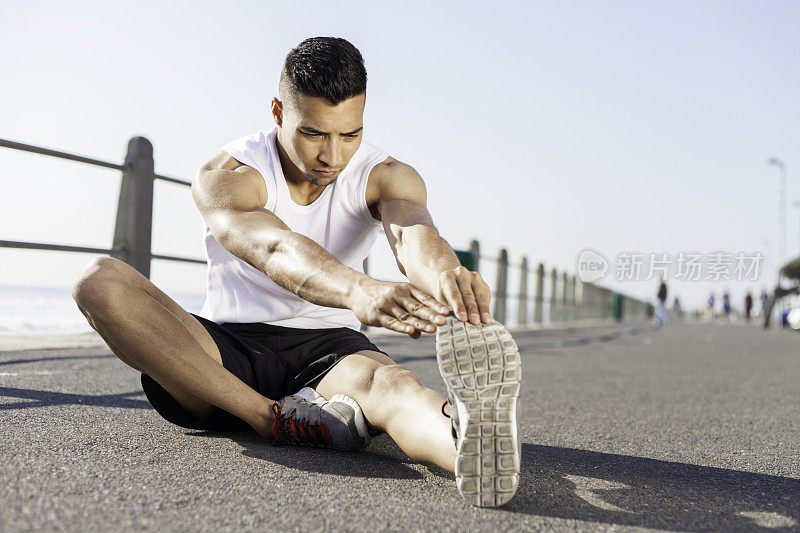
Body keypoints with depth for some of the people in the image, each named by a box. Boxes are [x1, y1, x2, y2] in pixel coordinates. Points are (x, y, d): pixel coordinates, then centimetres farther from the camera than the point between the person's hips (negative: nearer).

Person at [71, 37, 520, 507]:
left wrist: (448, 276, -54)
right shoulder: (225, 176, -13)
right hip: (228, 352, 0)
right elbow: (275, 249, -36)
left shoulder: (385, 176, -4)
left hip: (326, 348, 0)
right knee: (99, 281, -26)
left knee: (389, 383, -36)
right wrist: (358, 291, -57)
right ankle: (276, 418, -32)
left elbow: (413, 233, -28)